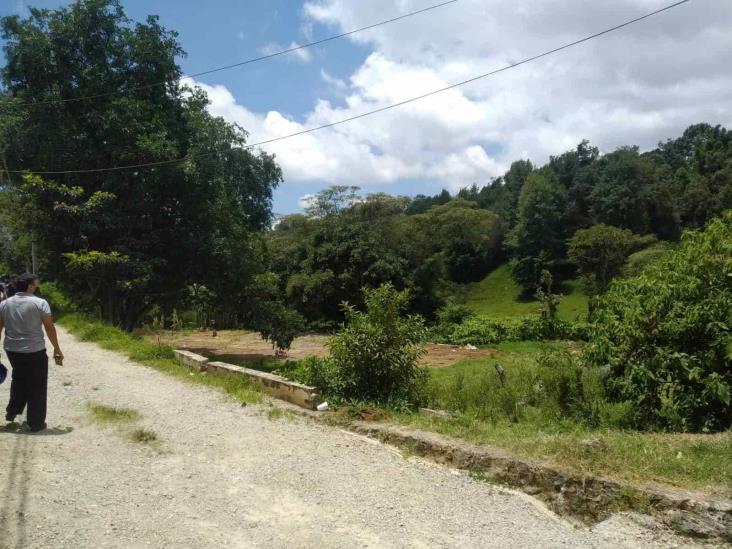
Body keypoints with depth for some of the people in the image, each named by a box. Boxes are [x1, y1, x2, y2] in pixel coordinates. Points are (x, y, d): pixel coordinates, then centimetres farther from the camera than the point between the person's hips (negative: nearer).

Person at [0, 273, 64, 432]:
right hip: (35, 351, -5)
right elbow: (49, 327, -10)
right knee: (36, 387, 6)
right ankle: (36, 423, 11)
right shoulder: (40, 303, -10)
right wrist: (57, 349, -2)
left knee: (19, 380, 29)